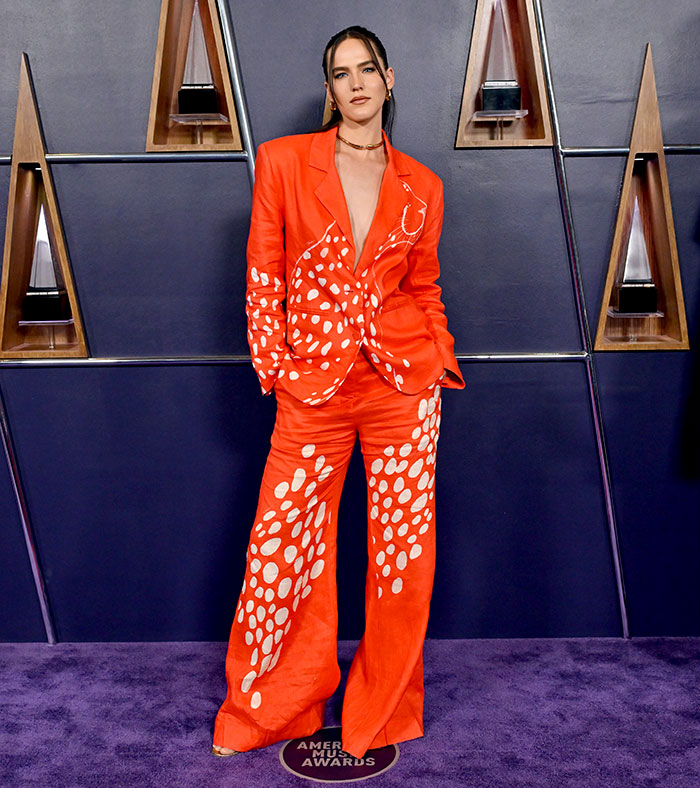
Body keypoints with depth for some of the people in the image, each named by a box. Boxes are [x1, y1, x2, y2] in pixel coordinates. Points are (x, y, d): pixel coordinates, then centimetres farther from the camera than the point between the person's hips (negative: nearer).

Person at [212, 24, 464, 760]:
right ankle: (269, 709, 32)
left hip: (403, 382, 2)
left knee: (405, 550, 6)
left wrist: (438, 356, 2)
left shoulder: (420, 185, 9)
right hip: (312, 385, -1)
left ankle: (383, 714, 30)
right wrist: (272, 362, -3)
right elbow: (262, 275, 3)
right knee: (284, 548, 5)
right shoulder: (282, 160, 3)